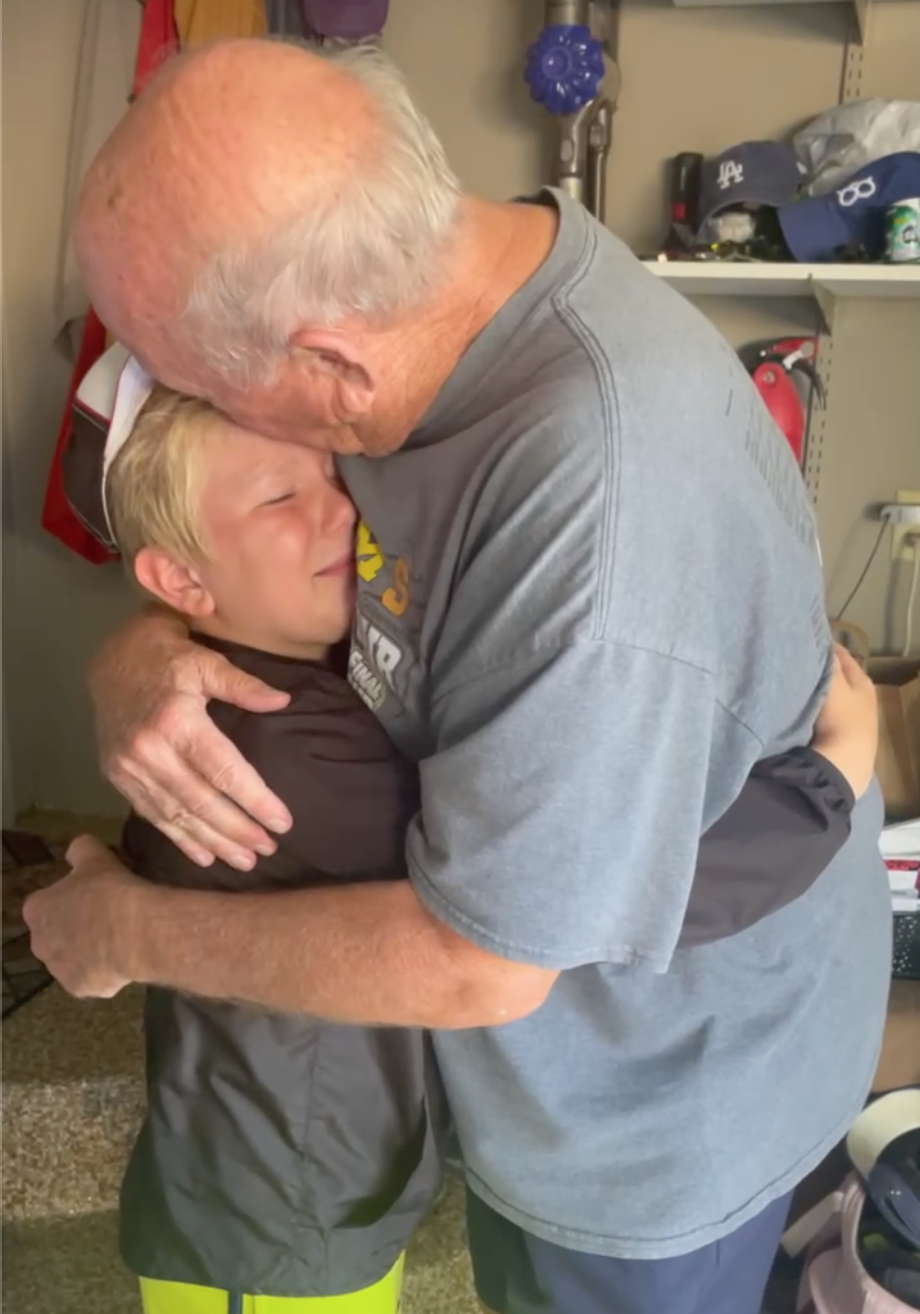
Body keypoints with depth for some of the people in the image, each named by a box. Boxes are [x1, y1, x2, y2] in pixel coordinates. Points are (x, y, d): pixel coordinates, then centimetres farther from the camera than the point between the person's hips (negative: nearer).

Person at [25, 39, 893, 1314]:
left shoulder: (605, 503, -42)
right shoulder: (442, 272, -15)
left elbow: (476, 964, -32)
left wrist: (132, 935, -18)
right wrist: (140, 649, -23)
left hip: (660, 1117, -6)